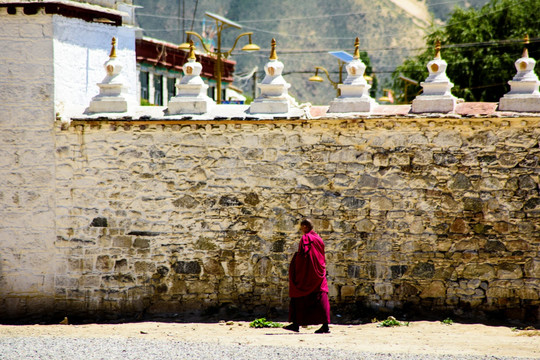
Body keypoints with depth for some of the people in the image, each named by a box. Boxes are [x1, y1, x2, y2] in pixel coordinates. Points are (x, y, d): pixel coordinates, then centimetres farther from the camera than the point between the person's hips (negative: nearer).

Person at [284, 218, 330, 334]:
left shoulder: (305, 238, -11)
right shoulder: (318, 239, 11)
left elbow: (302, 255, -18)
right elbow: (322, 257, 15)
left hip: (306, 273, -7)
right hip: (319, 273, 7)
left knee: (298, 298, 5)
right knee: (320, 297, 1)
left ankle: (296, 324, 7)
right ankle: (325, 325, -8)